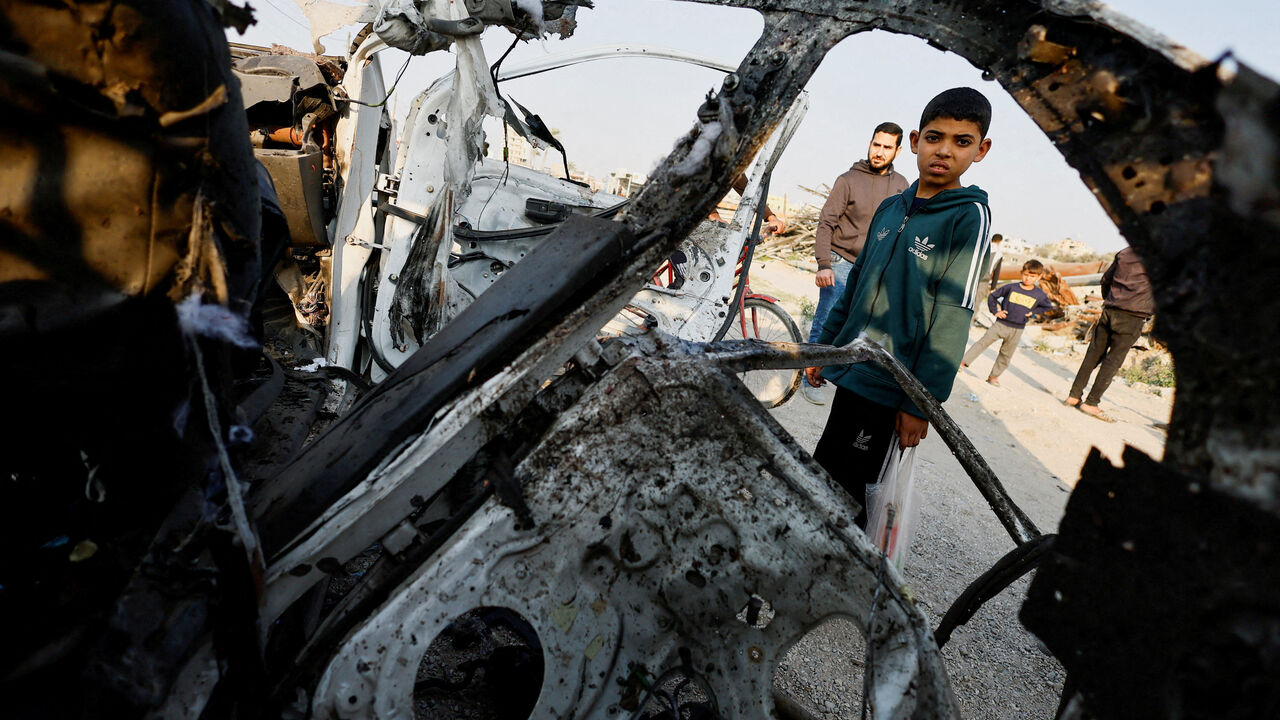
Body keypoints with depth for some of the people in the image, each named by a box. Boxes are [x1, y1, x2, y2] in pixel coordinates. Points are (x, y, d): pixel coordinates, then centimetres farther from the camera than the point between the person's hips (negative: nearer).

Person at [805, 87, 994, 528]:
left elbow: (952, 318, -13)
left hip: (888, 385, -6)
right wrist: (822, 347, 16)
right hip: (850, 368, 6)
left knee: (848, 491, 1)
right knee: (822, 467, 16)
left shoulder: (969, 217, -8)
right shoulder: (890, 208, 9)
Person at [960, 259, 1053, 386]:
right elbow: (992, 296, 5)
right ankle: (963, 362, -7)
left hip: (1017, 330, 2)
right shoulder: (1011, 287, -4)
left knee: (1006, 354, 8)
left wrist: (1033, 312, 5)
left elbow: (1048, 306, 19)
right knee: (983, 342, -10)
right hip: (1001, 324, -2)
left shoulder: (1040, 295, 1)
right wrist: (995, 311, -4)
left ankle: (994, 376, 19)